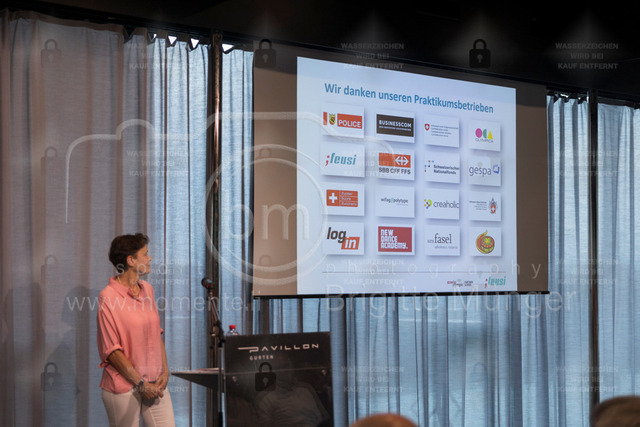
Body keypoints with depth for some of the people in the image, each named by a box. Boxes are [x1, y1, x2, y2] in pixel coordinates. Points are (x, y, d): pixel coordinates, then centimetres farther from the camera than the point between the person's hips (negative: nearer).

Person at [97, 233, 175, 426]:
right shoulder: (108, 296, -10)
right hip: (123, 386, -6)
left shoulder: (147, 289, 10)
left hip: (154, 383, 6)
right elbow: (111, 350, -11)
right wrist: (140, 383, -13)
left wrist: (165, 370, 4)